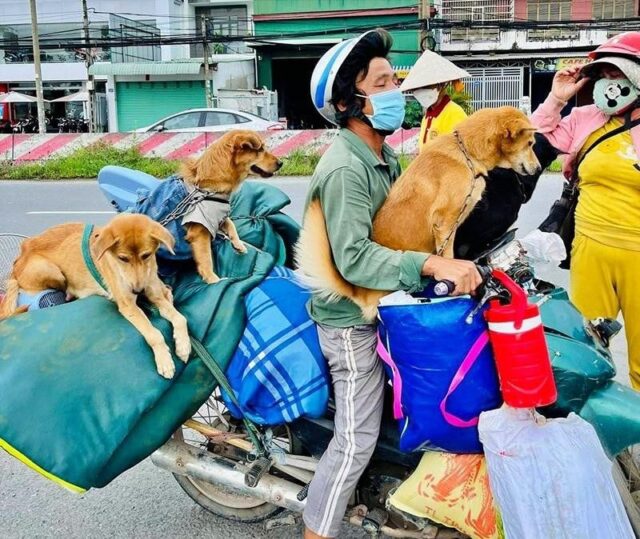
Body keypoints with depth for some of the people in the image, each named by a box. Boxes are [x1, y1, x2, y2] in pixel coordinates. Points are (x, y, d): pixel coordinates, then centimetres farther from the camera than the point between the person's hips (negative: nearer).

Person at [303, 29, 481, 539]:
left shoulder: (383, 154, 8)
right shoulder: (344, 168, -24)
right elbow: (354, 258, -31)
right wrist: (434, 265, -38)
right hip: (352, 319, -9)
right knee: (356, 441, -3)